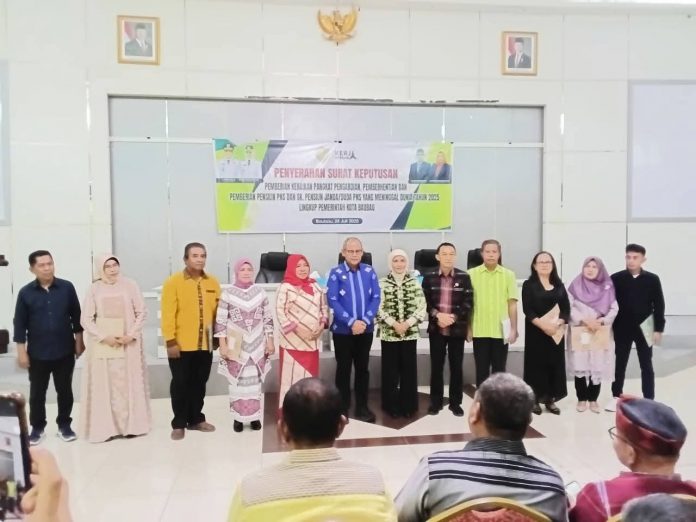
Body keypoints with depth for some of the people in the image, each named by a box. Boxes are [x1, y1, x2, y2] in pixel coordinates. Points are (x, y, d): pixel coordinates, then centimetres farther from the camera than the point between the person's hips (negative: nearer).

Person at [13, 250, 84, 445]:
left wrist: (79, 341, 3)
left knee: (65, 390, 10)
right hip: (37, 353, 0)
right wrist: (21, 351, -3)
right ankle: (37, 427, 26)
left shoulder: (67, 288, -5)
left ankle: (64, 425, 25)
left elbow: (76, 316, 3)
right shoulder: (25, 293, -5)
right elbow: (20, 324, -1)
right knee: (37, 392, 11)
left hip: (64, 351, 0)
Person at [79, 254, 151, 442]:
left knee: (130, 384, 4)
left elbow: (142, 313, 1)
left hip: (129, 345, 0)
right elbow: (86, 320, -1)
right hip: (103, 345, 0)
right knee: (105, 386, 2)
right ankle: (106, 427, 9)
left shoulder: (130, 285, 0)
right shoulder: (94, 289, 0)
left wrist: (131, 335, -10)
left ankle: (131, 424, 14)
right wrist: (104, 336, -12)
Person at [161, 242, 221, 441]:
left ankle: (196, 419, 27)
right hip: (181, 344, -4)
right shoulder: (173, 282, -7)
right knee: (180, 384, 5)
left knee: (199, 383, 13)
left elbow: (218, 311, 10)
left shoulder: (212, 282, 5)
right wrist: (170, 341, -14)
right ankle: (179, 424, 17)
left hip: (205, 343, 4)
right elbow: (168, 314, -10)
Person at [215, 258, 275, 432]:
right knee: (237, 382, 2)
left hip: (257, 346, 2)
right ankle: (238, 417, 14)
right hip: (236, 346, -2)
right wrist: (223, 345, -7)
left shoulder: (260, 292, 3)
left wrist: (270, 341, 4)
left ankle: (254, 416, 18)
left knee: (255, 382, 7)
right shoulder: (228, 293, -4)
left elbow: (268, 319, 7)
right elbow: (221, 321, -4)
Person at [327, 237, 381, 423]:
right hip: (342, 329, -3)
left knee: (363, 368, 12)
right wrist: (351, 322, -18)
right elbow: (332, 301, -12)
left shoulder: (369, 271, 1)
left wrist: (365, 321, -13)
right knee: (343, 368, 7)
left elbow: (376, 298, -1)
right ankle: (342, 408, 19)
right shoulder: (336, 273, -7)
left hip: (366, 329, 3)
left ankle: (362, 407, 24)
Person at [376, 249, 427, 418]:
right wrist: (394, 324, -14)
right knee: (390, 371, 5)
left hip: (410, 333, 1)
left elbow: (422, 308, -1)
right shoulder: (382, 283, -1)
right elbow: (378, 309, -6)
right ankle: (391, 406, 17)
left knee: (409, 370, 6)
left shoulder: (414, 283, 3)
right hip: (389, 334, -1)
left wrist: (407, 323, -12)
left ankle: (408, 406, 18)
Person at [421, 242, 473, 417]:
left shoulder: (464, 277, -2)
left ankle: (455, 403, 18)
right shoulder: (429, 277, 2)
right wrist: (438, 315, -14)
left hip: (457, 329, -1)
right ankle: (435, 402, 19)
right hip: (436, 329, 1)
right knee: (436, 367, 7)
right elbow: (425, 301, 1)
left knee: (456, 367, 6)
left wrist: (453, 317, -15)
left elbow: (468, 303, -4)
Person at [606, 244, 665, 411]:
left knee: (646, 365, 8)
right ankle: (616, 397, 21)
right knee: (620, 364, 10)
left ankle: (649, 400, 15)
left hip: (644, 329, 0)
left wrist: (659, 329, -5)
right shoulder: (616, 278, -3)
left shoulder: (652, 279, -3)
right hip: (622, 329, 0)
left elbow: (659, 306, -1)